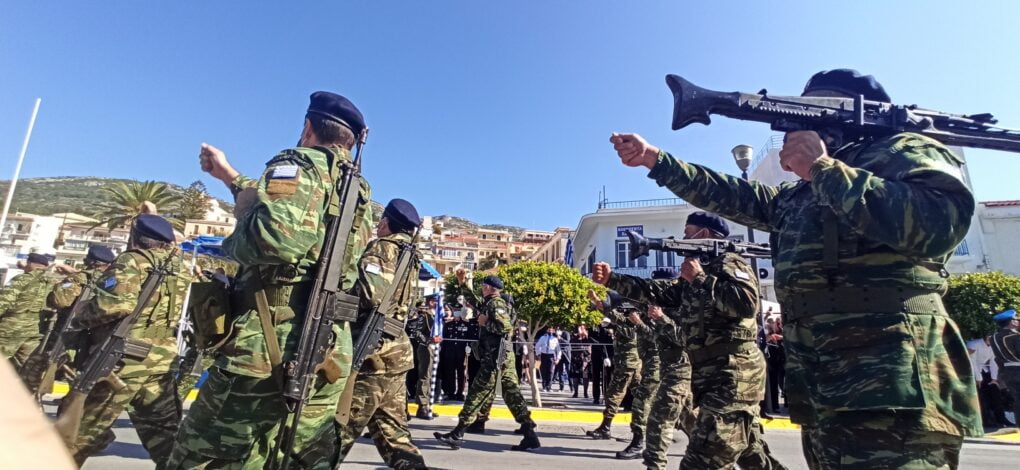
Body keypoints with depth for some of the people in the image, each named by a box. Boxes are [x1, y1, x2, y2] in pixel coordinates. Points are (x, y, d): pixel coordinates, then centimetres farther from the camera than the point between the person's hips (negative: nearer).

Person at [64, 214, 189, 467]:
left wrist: (80, 319, -2)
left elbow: (114, 302, -20)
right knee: (166, 436, 11)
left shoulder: (132, 262, -5)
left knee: (77, 432, 9)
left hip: (122, 360, -6)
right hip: (162, 363, 6)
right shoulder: (180, 270, 14)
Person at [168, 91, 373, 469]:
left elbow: (275, 234, -24)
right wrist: (230, 177, 41)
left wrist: (239, 229, -2)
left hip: (270, 345, -7)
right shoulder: (359, 193, 20)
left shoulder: (299, 165, -3)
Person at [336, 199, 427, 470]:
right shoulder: (410, 257, 16)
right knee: (393, 433, 13)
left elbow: (371, 294, -23)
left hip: (371, 352, -8)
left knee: (339, 433, 3)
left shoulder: (382, 247, -8)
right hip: (394, 353, 8)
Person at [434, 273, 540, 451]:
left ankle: (457, 434, 1)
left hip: (496, 357, -9)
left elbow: (505, 326, -24)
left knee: (476, 393, -5)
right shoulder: (489, 303, 18)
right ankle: (530, 435, 7)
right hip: (504, 356, 9)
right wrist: (463, 284, 31)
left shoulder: (495, 303, -10)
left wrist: (485, 322, -12)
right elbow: (476, 302, 36)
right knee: (512, 394, 7)